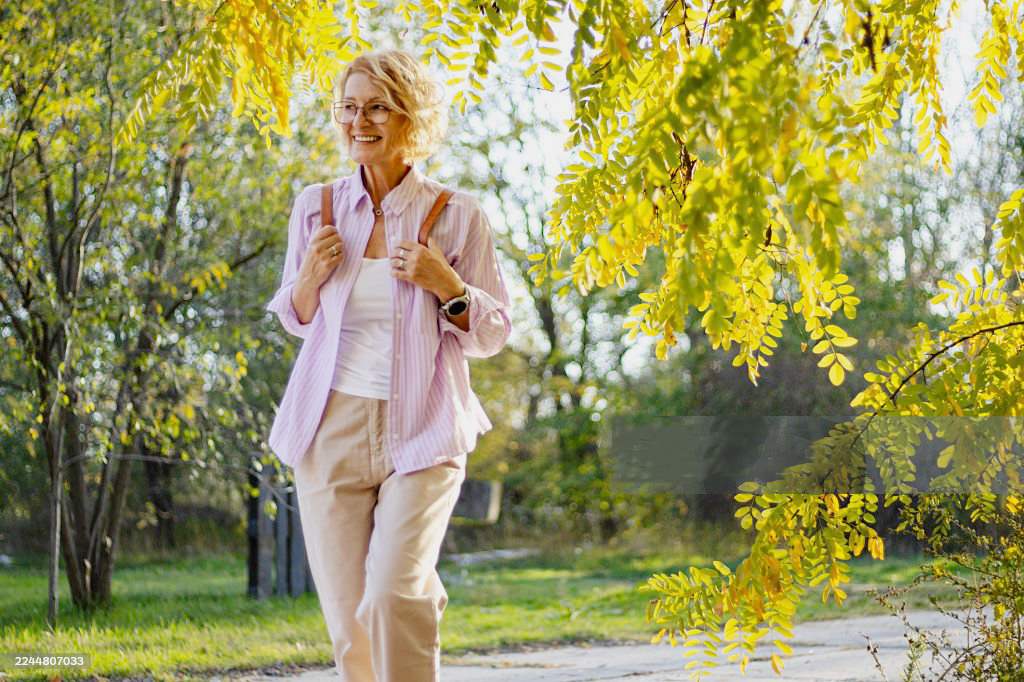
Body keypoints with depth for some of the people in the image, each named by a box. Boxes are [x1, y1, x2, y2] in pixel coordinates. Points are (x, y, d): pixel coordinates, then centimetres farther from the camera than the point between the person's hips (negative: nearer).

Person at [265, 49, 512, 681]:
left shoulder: (457, 216, -2)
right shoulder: (317, 207, 6)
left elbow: (493, 335, 4)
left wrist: (448, 287, -14)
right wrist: (310, 275, -4)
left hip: (421, 433, -3)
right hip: (332, 431, 3)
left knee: (391, 599, -20)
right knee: (349, 623, 4)